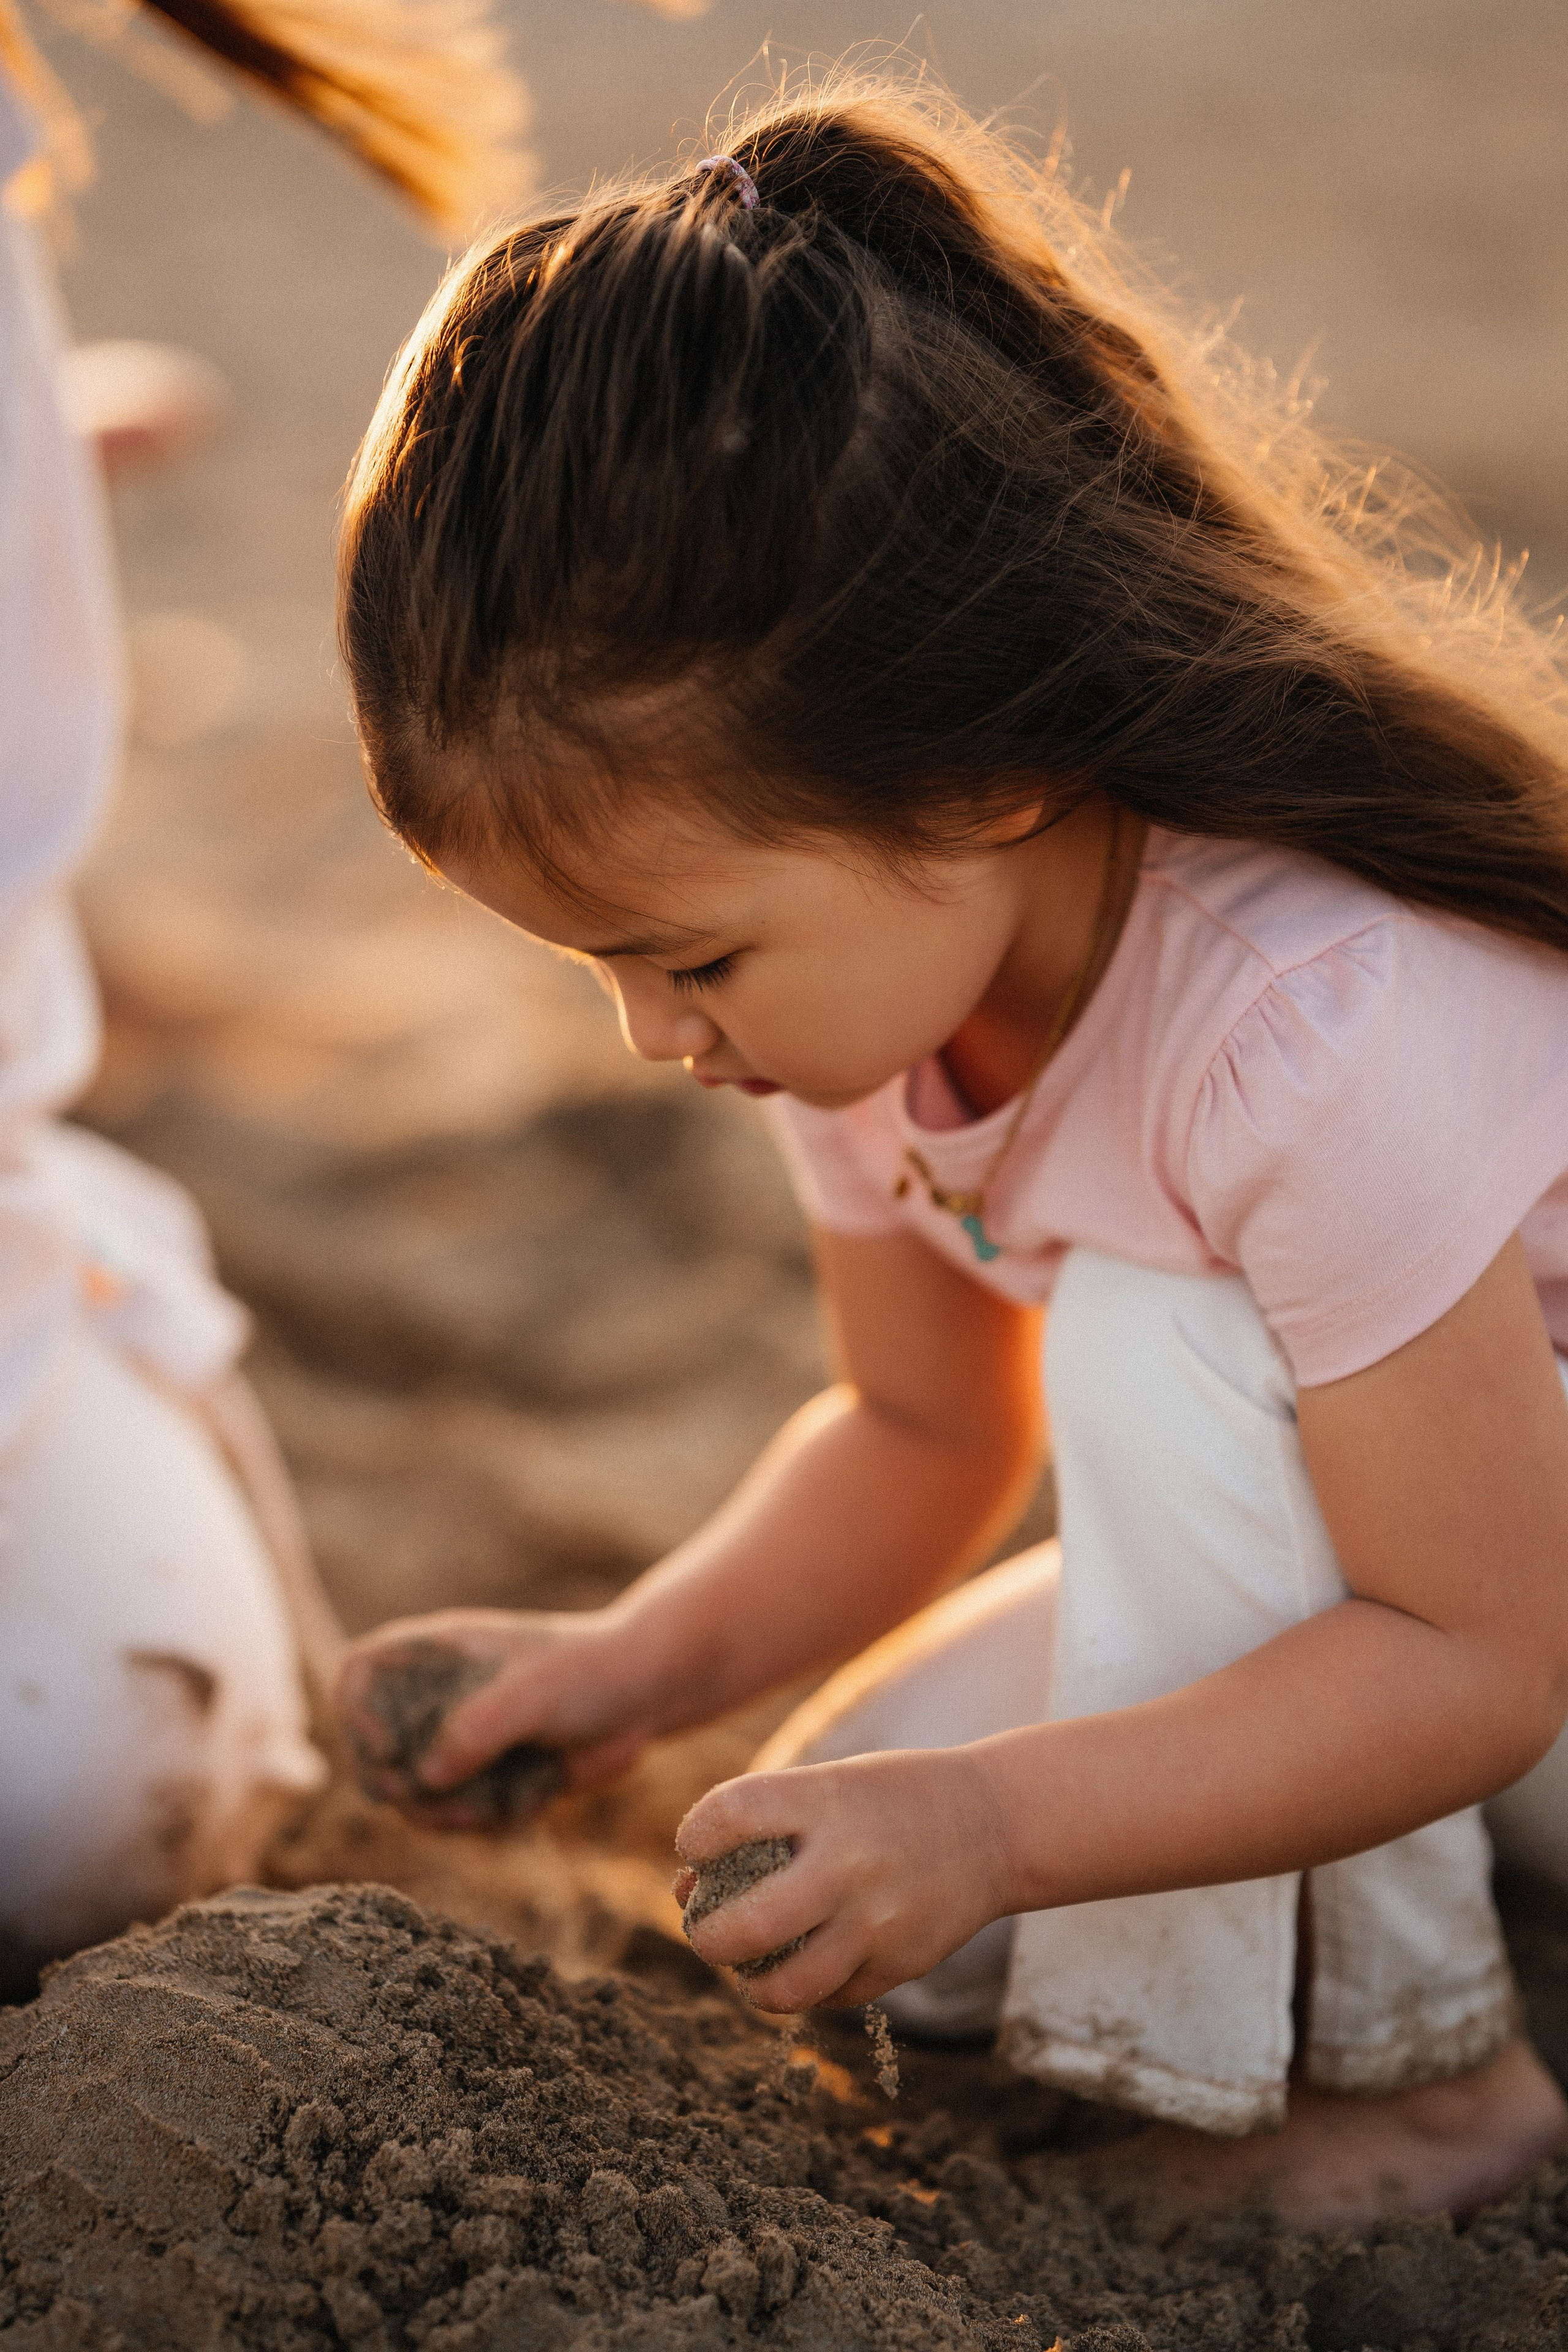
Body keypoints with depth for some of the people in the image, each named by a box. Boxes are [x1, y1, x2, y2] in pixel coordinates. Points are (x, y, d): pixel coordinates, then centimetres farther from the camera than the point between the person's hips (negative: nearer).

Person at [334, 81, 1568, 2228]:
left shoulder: (1325, 1030, -37)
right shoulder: (874, 950, -11)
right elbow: (922, 1433, 2)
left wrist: (996, 1821, -36)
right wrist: (640, 1665, -12)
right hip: (1351, 1528, 7)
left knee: (1167, 1346, -32)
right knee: (868, 1883, -5)